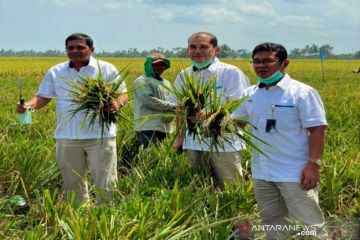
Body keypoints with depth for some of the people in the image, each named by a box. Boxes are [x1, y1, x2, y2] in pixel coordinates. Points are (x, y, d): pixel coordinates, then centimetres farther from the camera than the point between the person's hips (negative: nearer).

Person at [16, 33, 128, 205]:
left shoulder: (107, 69, 3)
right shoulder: (55, 72, 10)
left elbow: (123, 94, 4)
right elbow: (43, 97, 9)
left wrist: (118, 103, -20)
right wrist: (28, 105, -12)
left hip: (101, 136, -3)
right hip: (67, 137, 3)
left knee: (105, 184, -1)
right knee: (72, 184, 13)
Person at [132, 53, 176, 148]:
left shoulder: (166, 83, 22)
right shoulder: (142, 81, -1)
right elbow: (148, 100, -14)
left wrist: (171, 113, -10)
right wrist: (171, 106, -12)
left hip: (163, 127, 7)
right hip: (148, 127, -7)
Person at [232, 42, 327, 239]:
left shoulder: (302, 92, -9)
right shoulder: (250, 94, 8)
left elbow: (317, 130, -11)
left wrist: (313, 165, -18)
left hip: (295, 173, -6)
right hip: (262, 173, 6)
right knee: (273, 224, 17)